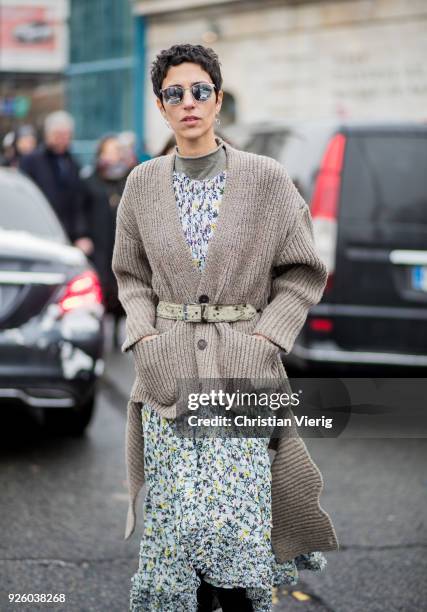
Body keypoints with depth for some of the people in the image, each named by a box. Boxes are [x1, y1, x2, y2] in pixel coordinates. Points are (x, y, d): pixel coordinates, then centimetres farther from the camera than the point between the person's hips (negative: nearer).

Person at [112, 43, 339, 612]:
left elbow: (303, 273, 4)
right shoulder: (143, 184, 5)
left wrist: (265, 336, -7)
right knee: (174, 524, 2)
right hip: (168, 372, 2)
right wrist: (144, 335, 0)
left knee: (238, 519, -4)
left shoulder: (267, 179, -2)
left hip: (243, 372, -2)